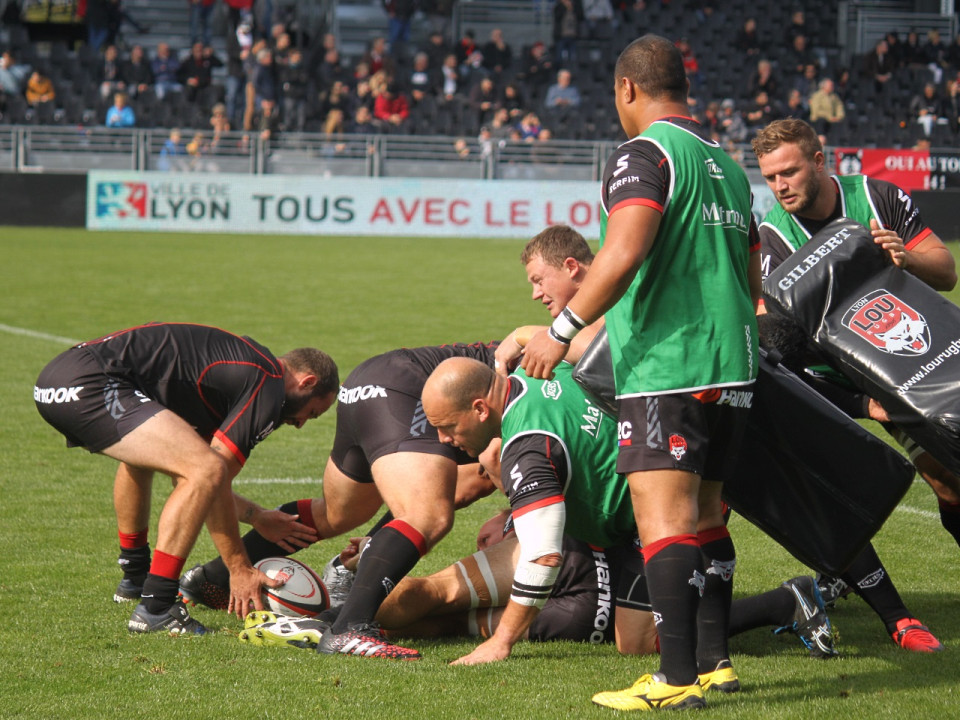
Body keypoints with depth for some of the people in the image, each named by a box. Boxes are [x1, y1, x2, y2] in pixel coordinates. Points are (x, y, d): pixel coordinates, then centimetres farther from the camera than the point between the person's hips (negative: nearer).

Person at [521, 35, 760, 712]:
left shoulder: (644, 154, -8)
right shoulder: (726, 164, 19)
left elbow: (624, 255, -22)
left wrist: (562, 330, -16)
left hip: (666, 369, -9)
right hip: (732, 365, 9)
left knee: (664, 517, -12)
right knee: (704, 516, 15)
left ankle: (678, 677, -17)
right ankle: (714, 659, 18)